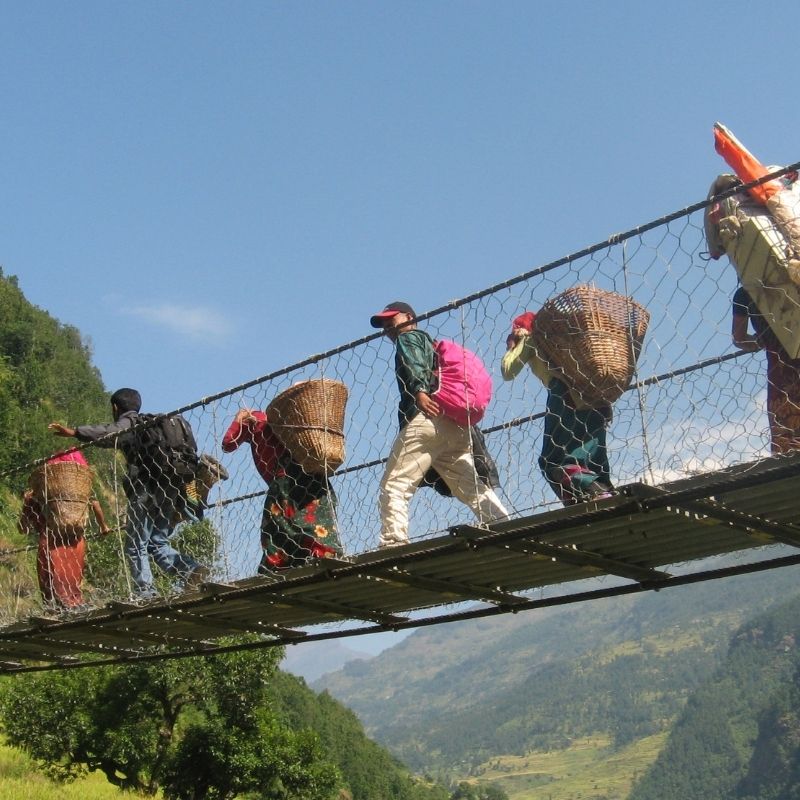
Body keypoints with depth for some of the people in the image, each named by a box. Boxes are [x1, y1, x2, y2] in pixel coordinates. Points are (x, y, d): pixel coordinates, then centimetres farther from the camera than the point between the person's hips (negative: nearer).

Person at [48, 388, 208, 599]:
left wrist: (75, 432, -24)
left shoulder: (127, 423, 3)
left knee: (136, 545, -1)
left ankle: (144, 592, -9)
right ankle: (190, 568, -6)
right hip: (169, 490, 7)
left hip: (145, 490, -7)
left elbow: (109, 432, -18)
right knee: (157, 543, 14)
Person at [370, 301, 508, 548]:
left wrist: (419, 391, -27)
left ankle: (393, 543, -24)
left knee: (394, 486, -11)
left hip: (426, 418, -8)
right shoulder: (431, 344, 38)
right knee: (472, 488, 5)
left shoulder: (408, 338, 11)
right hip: (457, 426, 9)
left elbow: (414, 367, -10)